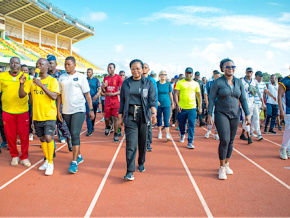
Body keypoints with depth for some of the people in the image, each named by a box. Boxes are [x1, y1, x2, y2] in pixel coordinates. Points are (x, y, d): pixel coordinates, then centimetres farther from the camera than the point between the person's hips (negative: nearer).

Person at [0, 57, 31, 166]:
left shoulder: (25, 76, 3)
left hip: (23, 111, 0)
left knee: (24, 135, 1)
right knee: (10, 136, 7)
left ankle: (24, 157, 17)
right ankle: (14, 156, 26)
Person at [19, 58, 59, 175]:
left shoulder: (52, 80, -5)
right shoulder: (32, 81, 8)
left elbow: (54, 96, -18)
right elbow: (22, 95, 4)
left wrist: (41, 85, -24)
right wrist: (22, 83, -13)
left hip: (49, 114, -5)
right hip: (37, 115, 5)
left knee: (48, 137, -14)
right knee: (42, 138, 12)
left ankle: (50, 163, 0)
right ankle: (47, 160, 28)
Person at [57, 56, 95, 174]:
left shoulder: (81, 77, -1)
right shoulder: (61, 77, 9)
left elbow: (87, 94, 0)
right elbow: (59, 95, 12)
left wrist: (91, 109, -5)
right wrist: (58, 110, 8)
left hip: (78, 110, -4)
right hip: (66, 111, 5)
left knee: (75, 134, -13)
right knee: (73, 135, 13)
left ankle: (74, 162, -9)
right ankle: (79, 156, 29)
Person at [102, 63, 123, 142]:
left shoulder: (118, 78, -4)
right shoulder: (106, 78, 12)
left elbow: (121, 90, -7)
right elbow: (104, 91, 16)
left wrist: (113, 94, -21)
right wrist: (103, 87, -6)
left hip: (115, 100, -4)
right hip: (107, 100, 4)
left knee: (115, 118, -6)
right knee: (106, 118, 7)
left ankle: (115, 135, 1)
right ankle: (108, 127, 39)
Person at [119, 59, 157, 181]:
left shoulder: (148, 83, 4)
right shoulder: (126, 83, 9)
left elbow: (152, 100, -4)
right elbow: (122, 100, 13)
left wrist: (154, 113, -18)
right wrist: (120, 115, 10)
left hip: (143, 114, 0)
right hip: (130, 114, 0)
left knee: (143, 141, 9)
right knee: (131, 143, -9)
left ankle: (141, 164, 32)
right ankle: (130, 172, -9)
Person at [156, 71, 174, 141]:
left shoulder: (168, 84, 3)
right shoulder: (156, 84, 0)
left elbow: (170, 94, 11)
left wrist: (172, 103, 14)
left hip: (166, 104, 0)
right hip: (159, 104, 1)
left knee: (166, 119, -6)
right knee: (159, 119, 9)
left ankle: (167, 135, -9)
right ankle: (159, 132, 26)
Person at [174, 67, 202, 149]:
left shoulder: (196, 84, 8)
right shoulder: (180, 83, 2)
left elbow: (199, 96, 13)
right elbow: (176, 94, -3)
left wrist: (200, 108, 9)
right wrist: (177, 104, -15)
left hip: (192, 108, 0)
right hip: (182, 108, 0)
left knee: (192, 125, -6)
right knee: (181, 124, 13)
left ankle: (190, 142, 1)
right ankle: (182, 135, 43)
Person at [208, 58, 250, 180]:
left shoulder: (239, 83, 6)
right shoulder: (218, 82, -6)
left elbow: (243, 99, 10)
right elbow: (211, 99, -6)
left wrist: (247, 114, 4)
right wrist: (209, 115, -11)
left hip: (235, 115, 4)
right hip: (221, 114, -4)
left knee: (231, 141, 9)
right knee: (224, 140, -12)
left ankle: (227, 164, 26)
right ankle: (222, 168, 2)